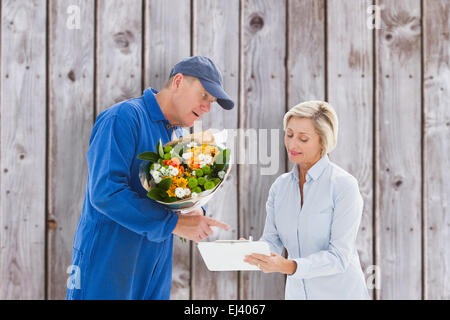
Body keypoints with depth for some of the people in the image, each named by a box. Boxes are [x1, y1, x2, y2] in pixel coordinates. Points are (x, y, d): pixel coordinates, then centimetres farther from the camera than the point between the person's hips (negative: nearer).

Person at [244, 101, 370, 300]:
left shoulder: (344, 185, -15)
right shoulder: (280, 186, 2)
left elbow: (339, 257, -19)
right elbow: (271, 239, 0)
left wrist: (289, 266, -31)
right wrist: (252, 252, -21)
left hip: (340, 292, -4)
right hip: (296, 292, 4)